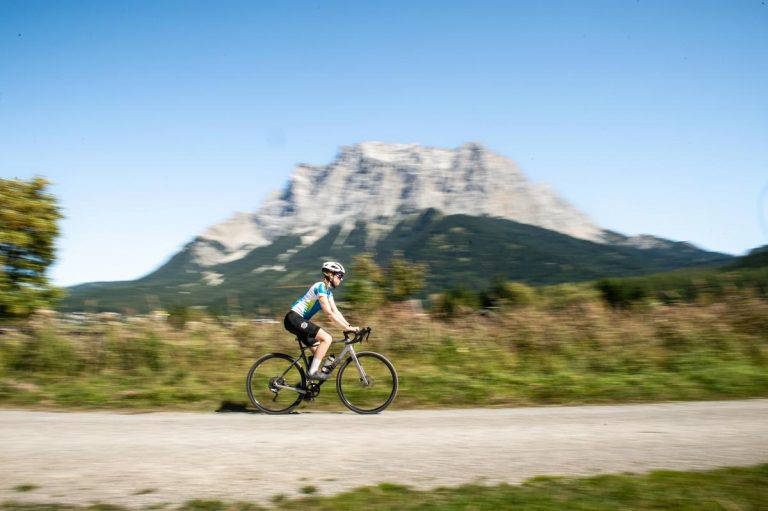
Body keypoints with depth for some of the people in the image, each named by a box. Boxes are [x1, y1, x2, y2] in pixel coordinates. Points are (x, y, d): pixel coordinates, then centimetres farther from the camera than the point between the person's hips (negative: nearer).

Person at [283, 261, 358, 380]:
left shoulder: (328, 290, 14)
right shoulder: (321, 286, -16)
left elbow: (336, 312, 11)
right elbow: (329, 313, -22)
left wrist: (350, 326, -1)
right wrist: (346, 328, -23)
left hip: (299, 320, 10)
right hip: (294, 318, -10)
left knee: (319, 353, 10)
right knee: (327, 338, -21)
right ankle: (312, 372, -17)